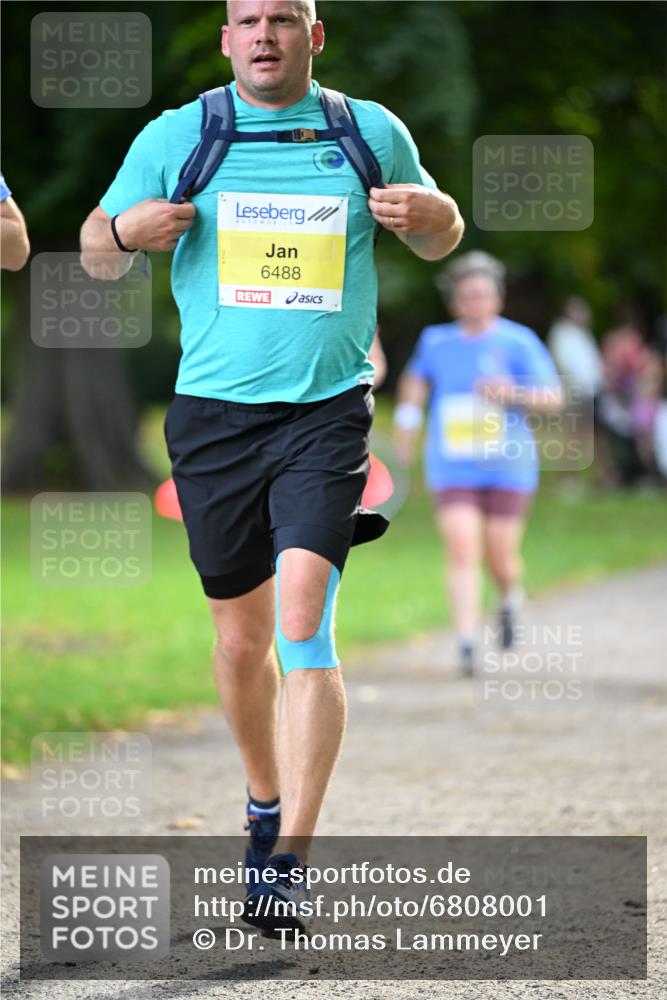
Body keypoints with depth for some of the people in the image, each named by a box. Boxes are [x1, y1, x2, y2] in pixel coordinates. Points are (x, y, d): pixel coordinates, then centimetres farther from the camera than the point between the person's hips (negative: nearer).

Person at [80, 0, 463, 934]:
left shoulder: (372, 132, 6)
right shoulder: (174, 137, 5)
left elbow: (442, 235, 20)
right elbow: (96, 253, 11)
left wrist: (427, 213, -4)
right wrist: (127, 231, -12)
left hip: (327, 411, -2)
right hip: (214, 412, 2)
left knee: (303, 623, -17)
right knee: (242, 638, 11)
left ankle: (288, 860, -18)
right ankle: (265, 802, 36)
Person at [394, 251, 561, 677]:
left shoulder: (519, 342, -3)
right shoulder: (435, 341, 6)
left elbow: (554, 398, -5)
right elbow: (417, 378, 28)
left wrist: (514, 394, -21)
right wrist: (408, 416, 15)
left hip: (507, 467, -1)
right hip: (453, 469, 1)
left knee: (500, 558, 4)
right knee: (463, 553, -14)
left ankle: (511, 597, 40)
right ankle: (467, 644, -15)